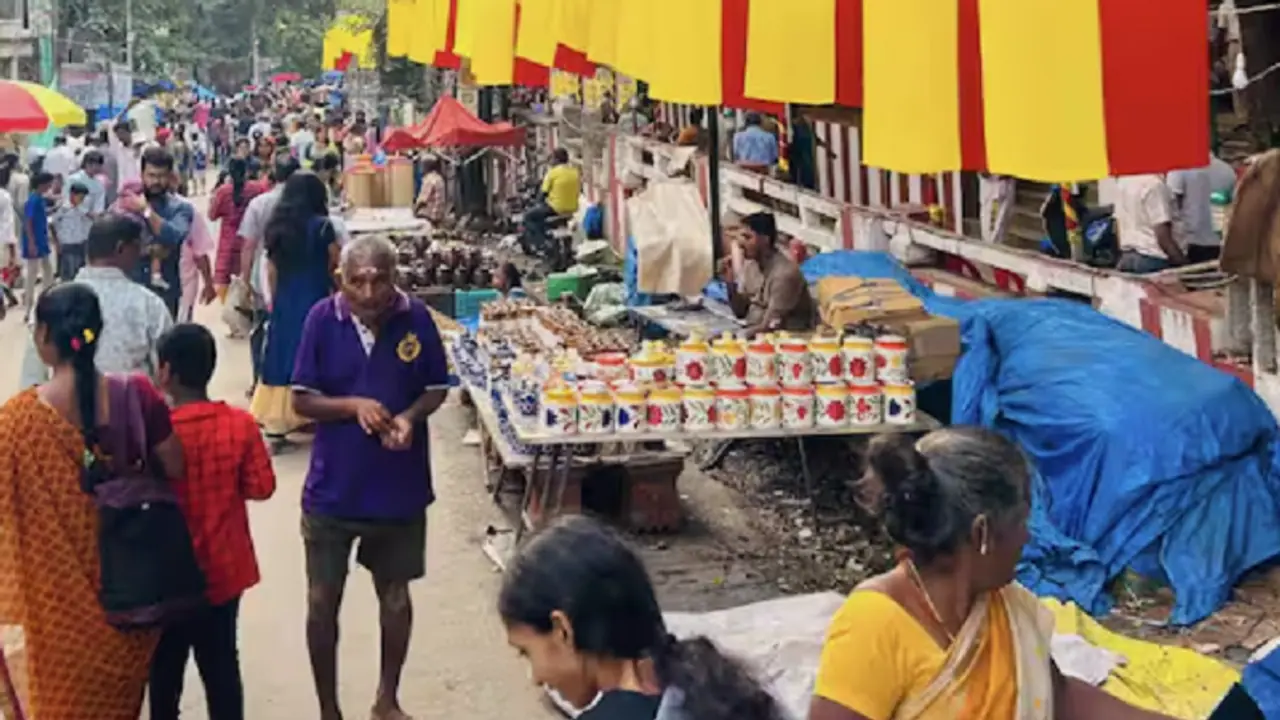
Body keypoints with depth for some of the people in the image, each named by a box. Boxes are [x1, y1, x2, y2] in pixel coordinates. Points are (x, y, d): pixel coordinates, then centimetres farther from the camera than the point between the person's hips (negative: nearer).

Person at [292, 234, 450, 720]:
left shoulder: (416, 318, -10)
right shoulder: (322, 319, -11)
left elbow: (437, 389, 0)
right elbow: (302, 401, -8)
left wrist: (410, 416, -20)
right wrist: (353, 405, -25)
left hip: (400, 488, 1)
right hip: (332, 488, -1)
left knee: (395, 595, 16)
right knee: (323, 601, 7)